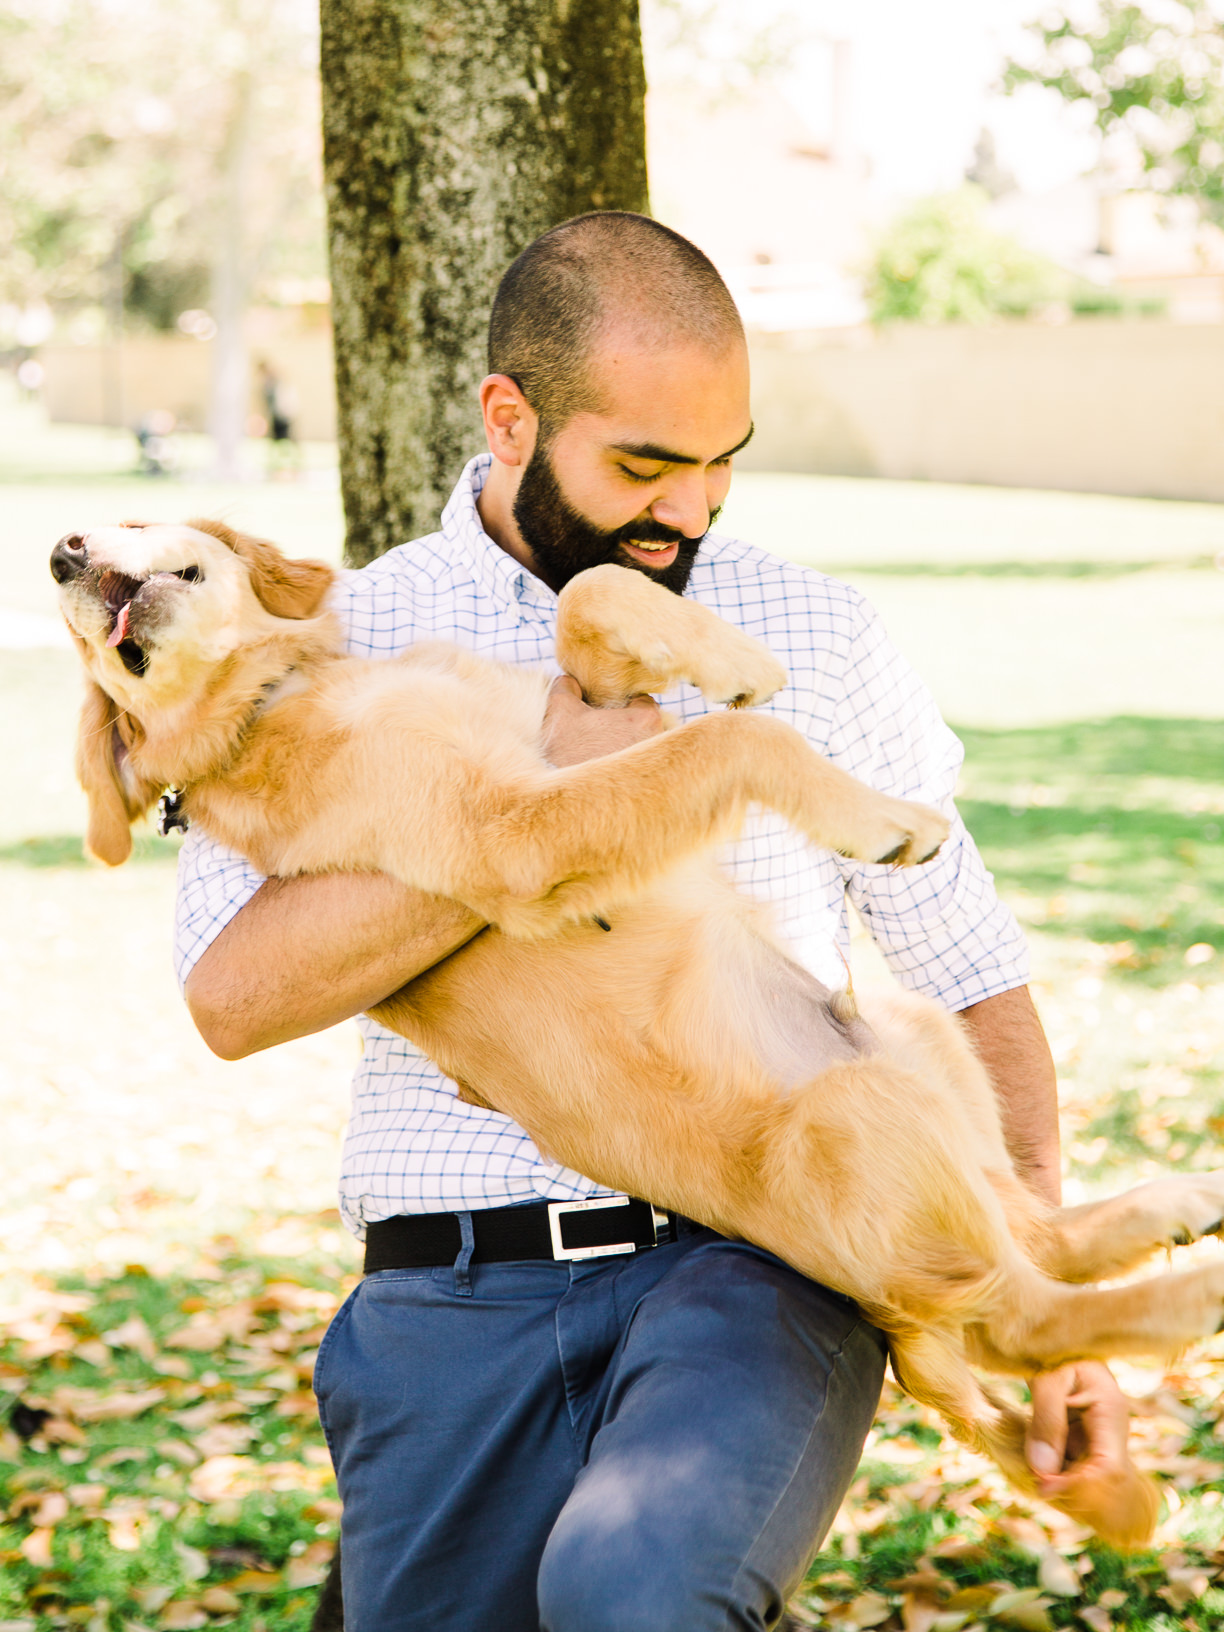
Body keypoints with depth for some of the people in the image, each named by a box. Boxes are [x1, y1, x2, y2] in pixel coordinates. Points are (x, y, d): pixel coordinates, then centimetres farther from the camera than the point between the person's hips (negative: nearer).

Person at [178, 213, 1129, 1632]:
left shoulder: (814, 638, 9)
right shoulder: (340, 644, 5)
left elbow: (974, 979, 13)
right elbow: (233, 995, -9)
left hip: (754, 1263, -1)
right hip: (462, 1302, 2)